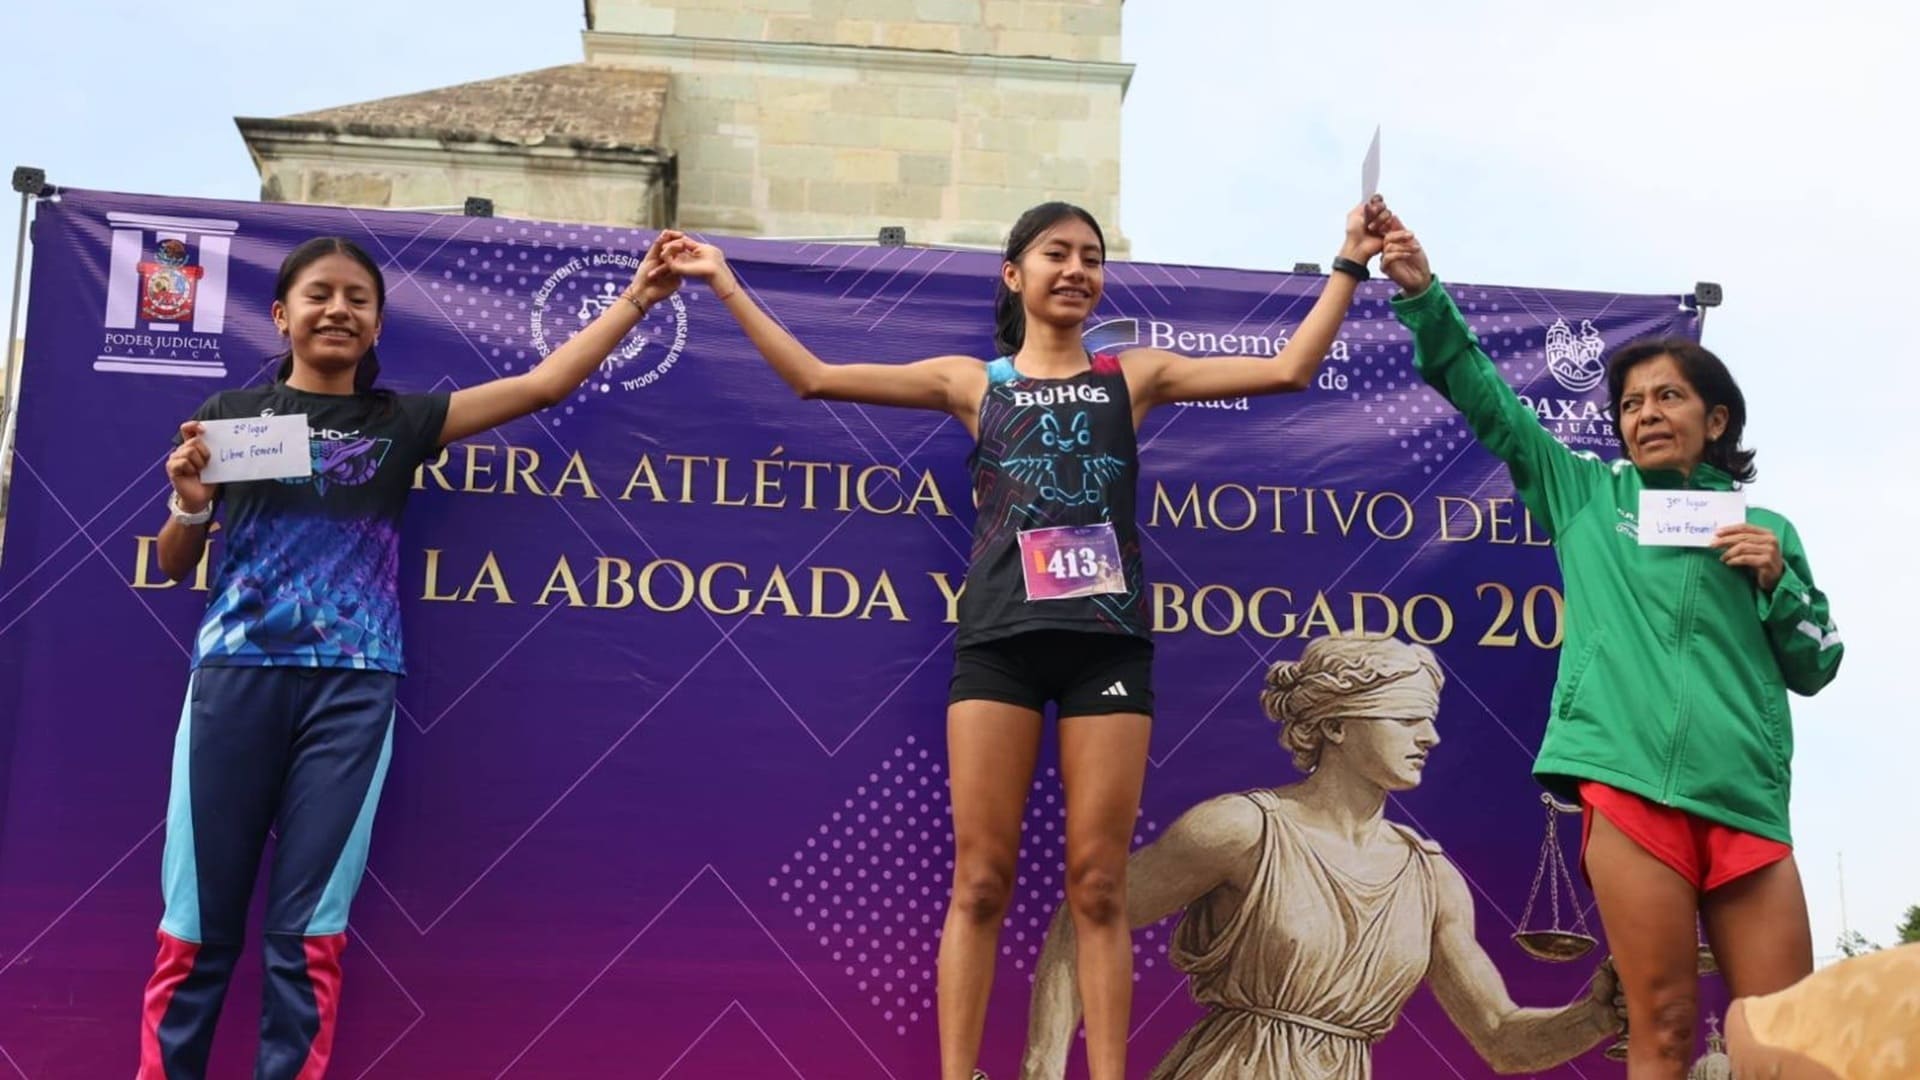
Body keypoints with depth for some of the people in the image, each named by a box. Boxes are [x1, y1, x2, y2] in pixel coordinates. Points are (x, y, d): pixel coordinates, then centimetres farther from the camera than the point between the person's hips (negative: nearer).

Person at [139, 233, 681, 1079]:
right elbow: (173, 565, 14)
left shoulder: (400, 422, 10)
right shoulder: (231, 412, 9)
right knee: (197, 926, 2)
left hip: (352, 688, 0)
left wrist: (637, 297, 3)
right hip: (235, 675, 0)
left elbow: (543, 383, 6)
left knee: (310, 931, 1)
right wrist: (190, 501, -7)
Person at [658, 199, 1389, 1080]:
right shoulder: (973, 382, 13)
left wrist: (1349, 264, 8)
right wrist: (726, 283, 10)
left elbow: (1288, 370, 9)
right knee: (980, 879, -1)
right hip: (999, 640, 0)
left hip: (1108, 641, 0)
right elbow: (815, 378, 10)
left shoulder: (1135, 374, 14)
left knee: (1097, 884, 1)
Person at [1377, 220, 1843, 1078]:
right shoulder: (1586, 494, 15)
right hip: (1630, 779, -2)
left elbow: (1814, 669, 18)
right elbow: (1486, 401, 8)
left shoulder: (1765, 529, 19)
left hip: (1745, 795, 2)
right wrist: (1423, 296, -3)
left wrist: (1775, 581, 1)